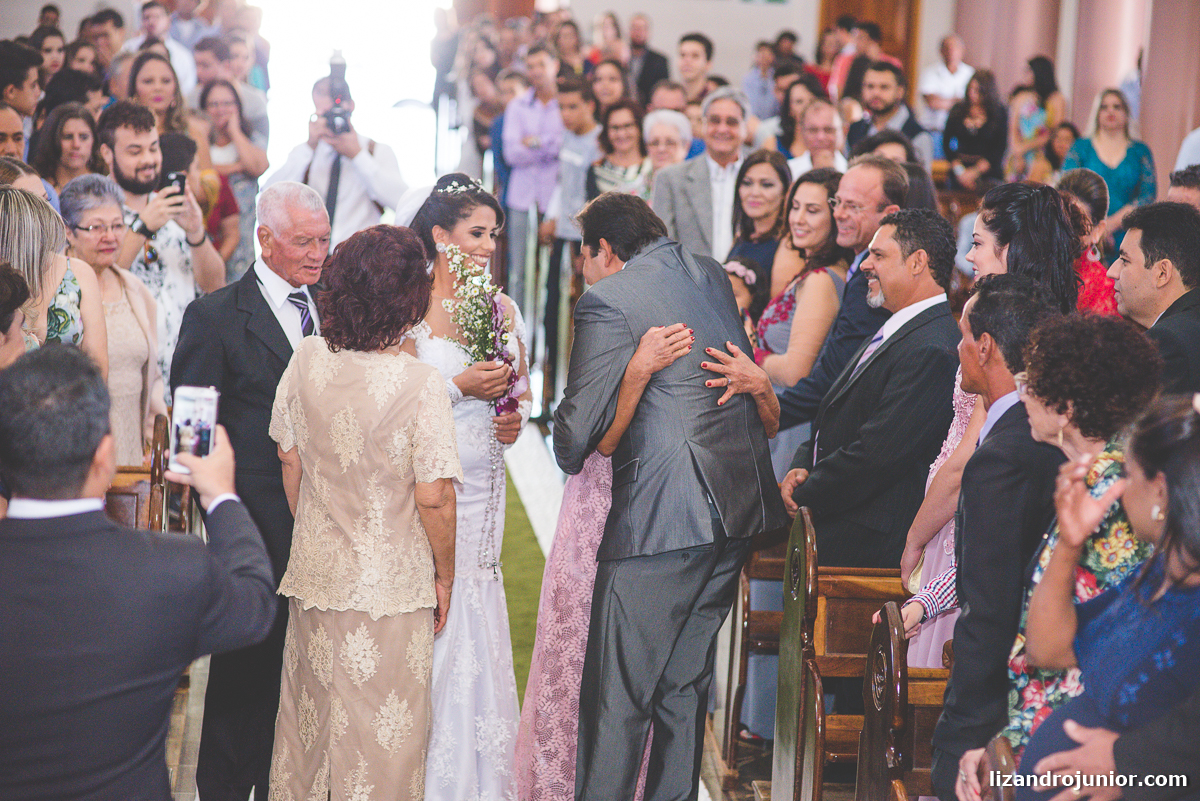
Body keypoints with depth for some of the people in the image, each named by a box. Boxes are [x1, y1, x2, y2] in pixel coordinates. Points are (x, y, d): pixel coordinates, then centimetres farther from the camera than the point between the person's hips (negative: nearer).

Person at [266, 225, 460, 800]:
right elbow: (433, 497, -17)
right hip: (391, 584, -5)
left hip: (313, 570, 5)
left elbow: (288, 457, 7)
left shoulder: (307, 360, -5)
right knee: (382, 731, 8)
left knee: (307, 713, 20)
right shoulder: (418, 384, -20)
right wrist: (444, 574, -1)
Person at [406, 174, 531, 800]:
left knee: (476, 625, 8)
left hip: (483, 486, 5)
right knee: (435, 621, -4)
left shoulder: (502, 308, 10)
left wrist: (515, 415, -1)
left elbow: (519, 387, 19)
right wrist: (459, 387, -16)